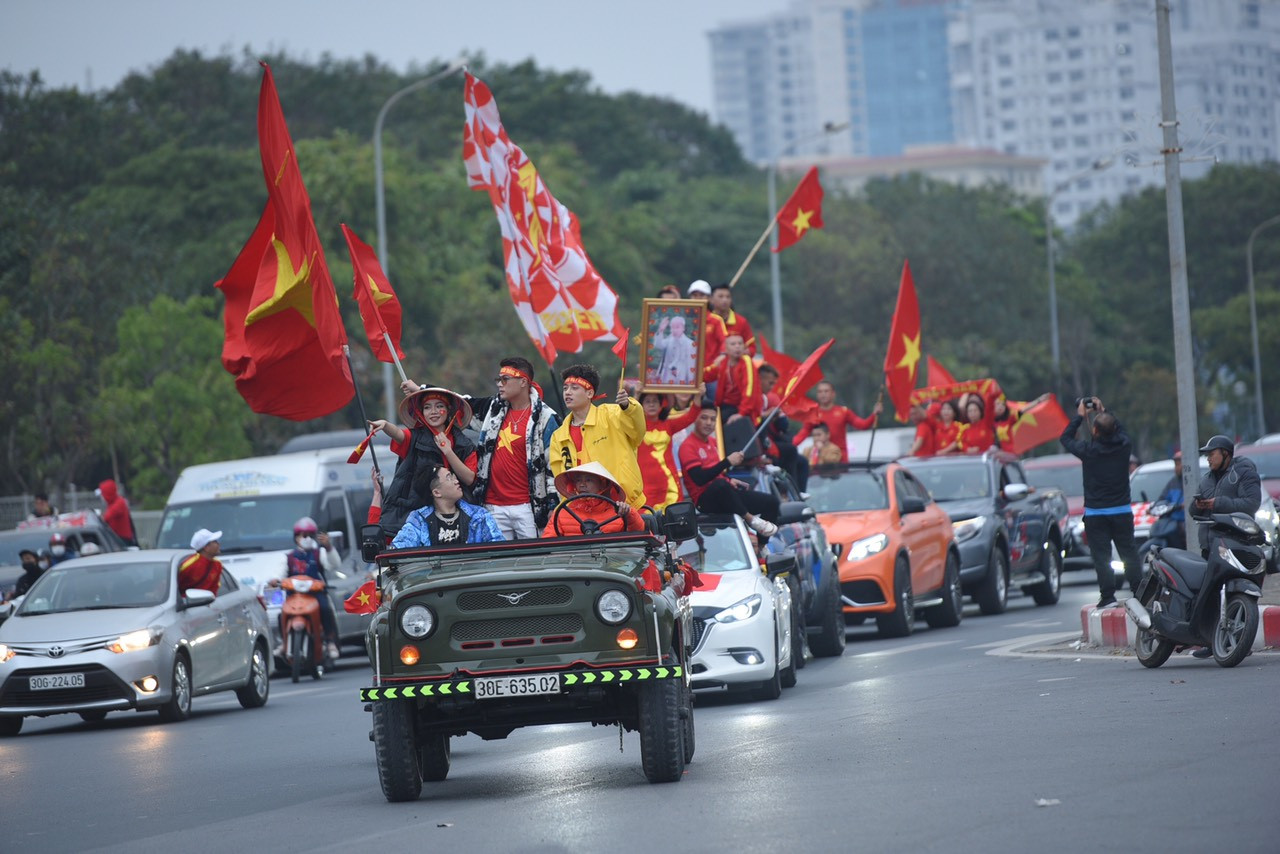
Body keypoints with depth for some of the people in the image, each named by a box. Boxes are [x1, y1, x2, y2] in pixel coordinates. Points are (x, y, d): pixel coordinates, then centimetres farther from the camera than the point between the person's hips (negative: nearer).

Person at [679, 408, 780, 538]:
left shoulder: (712, 441, 16)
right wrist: (727, 462, -25)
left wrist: (729, 480, 7)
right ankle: (751, 519, -26)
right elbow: (700, 479, -23)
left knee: (771, 501, -1)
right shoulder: (688, 446, -11)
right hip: (705, 500, -9)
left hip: (724, 494, 9)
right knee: (720, 484, -42)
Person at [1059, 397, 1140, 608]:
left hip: (1095, 514, -3)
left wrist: (1079, 415, 11)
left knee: (1101, 556, -1)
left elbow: (1065, 438, 3)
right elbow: (1121, 430, 19)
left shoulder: (1088, 450, -14)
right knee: (1129, 553, 10)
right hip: (1122, 511, 3)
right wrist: (1104, 412, 22)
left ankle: (1108, 596, -6)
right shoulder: (1123, 447, -6)